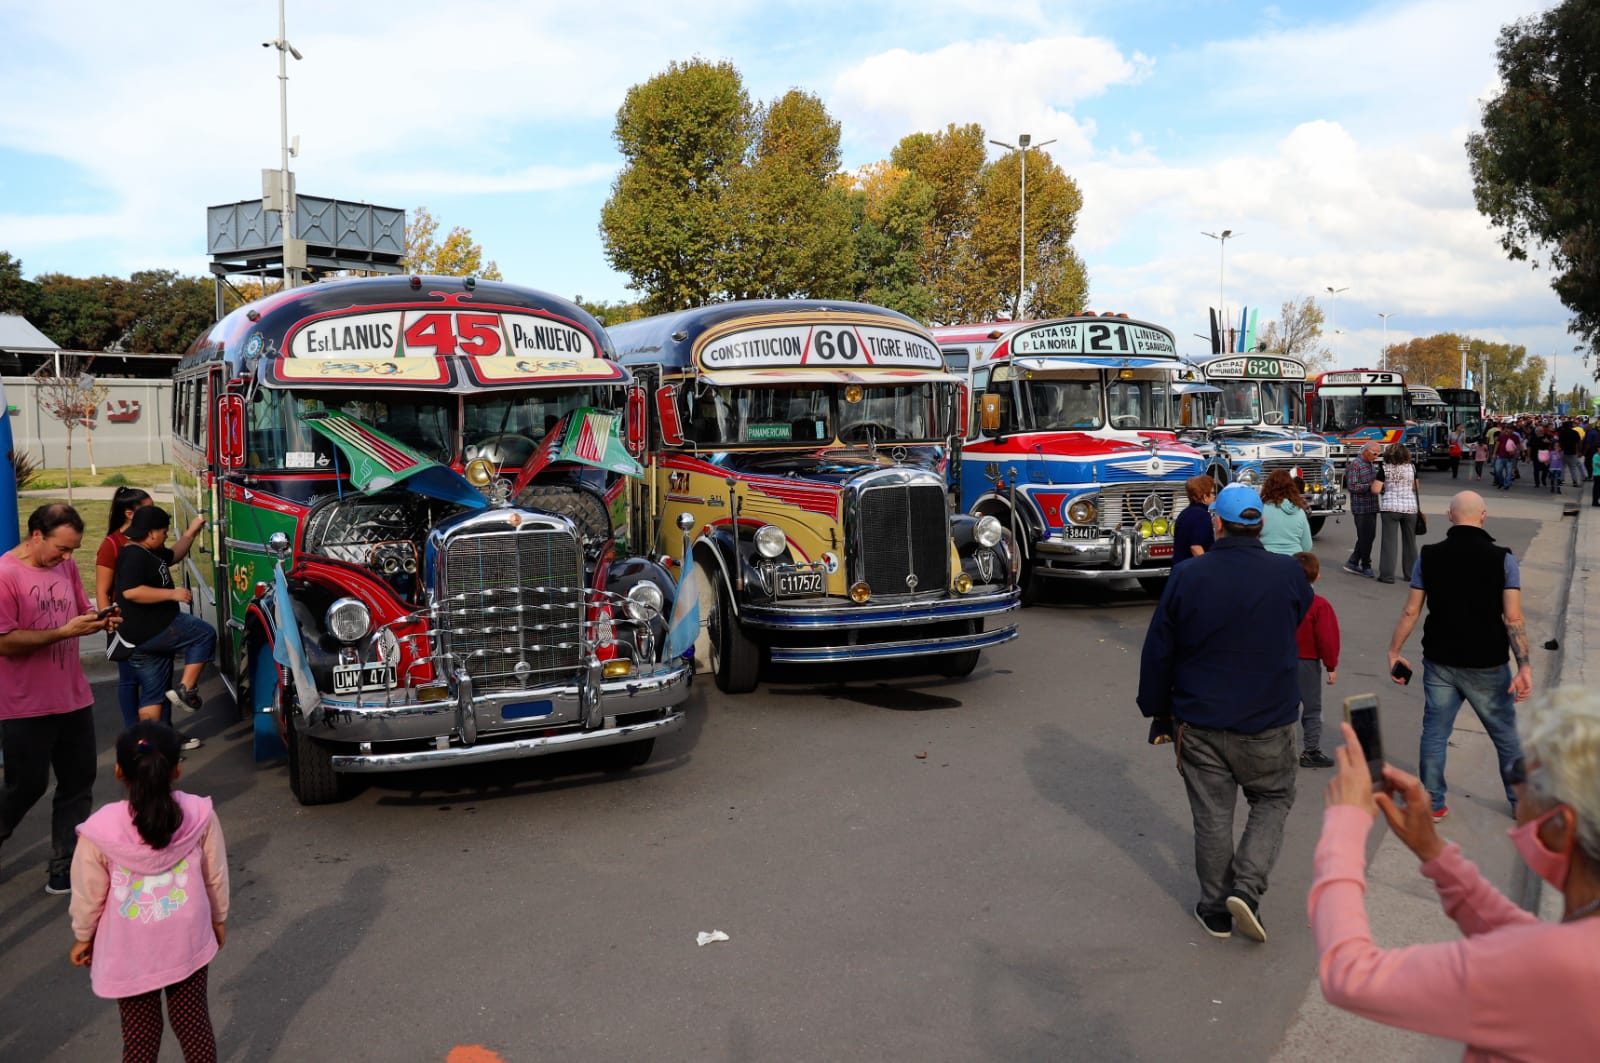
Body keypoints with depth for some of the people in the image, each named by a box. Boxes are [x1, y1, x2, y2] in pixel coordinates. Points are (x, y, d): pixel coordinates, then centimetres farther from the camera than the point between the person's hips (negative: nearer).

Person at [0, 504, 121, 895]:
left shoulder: (65, 566, 4)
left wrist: (100, 620, -6)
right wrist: (65, 632, -23)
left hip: (74, 698, 7)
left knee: (78, 786, 10)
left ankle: (64, 870, 19)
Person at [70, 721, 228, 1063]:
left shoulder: (100, 830, -20)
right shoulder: (200, 815, -16)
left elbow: (88, 893, -6)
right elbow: (215, 877, -3)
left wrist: (82, 937, 13)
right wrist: (219, 920, 15)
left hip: (129, 952, -1)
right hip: (187, 943, 1)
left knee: (140, 1034, 14)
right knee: (193, 1023, 15)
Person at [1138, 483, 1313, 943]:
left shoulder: (1187, 576, -11)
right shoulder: (1287, 574, -10)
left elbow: (1158, 651, -4)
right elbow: (1302, 613, 14)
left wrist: (1157, 708, 9)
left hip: (1200, 721, 0)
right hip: (1268, 721, 0)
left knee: (1211, 815, 12)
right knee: (1273, 800, 19)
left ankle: (1216, 909, 22)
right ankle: (1247, 887, 3)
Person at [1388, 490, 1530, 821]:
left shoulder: (1429, 557, -5)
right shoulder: (1502, 559, -10)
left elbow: (1410, 612, -1)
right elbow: (1513, 619, -15)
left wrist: (1394, 651, 8)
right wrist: (1524, 666, -14)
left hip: (1440, 662, 1)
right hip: (1486, 666, -1)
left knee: (1434, 733, 11)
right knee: (1505, 735, 15)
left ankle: (1433, 803, 16)